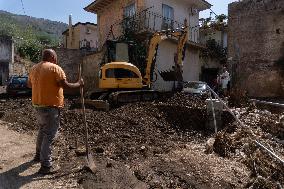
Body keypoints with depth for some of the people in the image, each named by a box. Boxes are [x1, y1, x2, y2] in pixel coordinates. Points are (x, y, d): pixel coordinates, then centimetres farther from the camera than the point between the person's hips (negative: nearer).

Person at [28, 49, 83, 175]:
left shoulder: (34, 68, 10)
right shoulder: (55, 68, -13)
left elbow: (29, 84, 22)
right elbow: (65, 85, -18)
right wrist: (79, 84, -4)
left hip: (37, 104, 8)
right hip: (50, 106, -8)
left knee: (42, 130, 25)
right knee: (49, 135, -3)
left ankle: (39, 155, 41)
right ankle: (46, 166, 2)